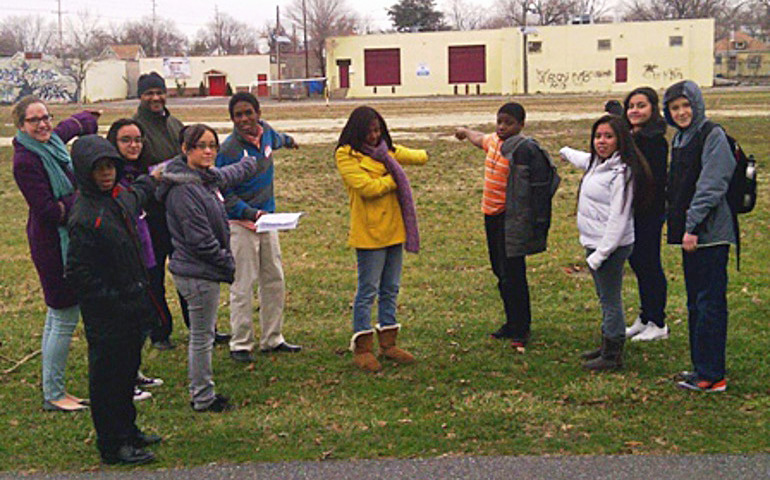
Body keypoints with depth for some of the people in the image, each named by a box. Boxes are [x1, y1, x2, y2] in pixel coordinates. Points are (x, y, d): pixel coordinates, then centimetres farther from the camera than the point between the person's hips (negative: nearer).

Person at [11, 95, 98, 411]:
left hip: (68, 240, 9)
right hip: (53, 245, -9)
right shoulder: (25, 160, -19)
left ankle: (54, 390, 24)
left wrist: (89, 117, 50)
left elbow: (72, 125, 30)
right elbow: (48, 211, -23)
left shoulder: (52, 140, 6)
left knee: (57, 317, 14)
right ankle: (53, 395, 9)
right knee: (64, 318, -3)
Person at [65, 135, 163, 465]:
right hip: (106, 316, -8)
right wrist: (113, 301, -19)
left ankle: (127, 430, 35)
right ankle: (112, 445, 16)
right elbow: (77, 273, -21)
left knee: (128, 368, 19)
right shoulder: (84, 217, -21)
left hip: (131, 305, 8)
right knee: (107, 375, 4)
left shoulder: (123, 196, 3)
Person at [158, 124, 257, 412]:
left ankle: (203, 393, 28)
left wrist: (258, 159, 49)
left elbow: (231, 175, 33)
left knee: (203, 334, 17)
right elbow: (200, 240, -22)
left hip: (205, 272, 10)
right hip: (197, 274, -10)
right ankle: (203, 399, 14)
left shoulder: (208, 178, 8)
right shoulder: (184, 188, -21)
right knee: (201, 337, 1)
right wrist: (228, 264, -12)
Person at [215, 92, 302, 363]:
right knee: (243, 286, -4)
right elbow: (224, 193, -14)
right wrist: (251, 213, -26)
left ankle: (272, 339, 23)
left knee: (274, 281, 12)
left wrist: (288, 140, 51)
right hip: (241, 224, -7)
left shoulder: (265, 132, 2)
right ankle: (240, 345, 6)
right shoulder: (228, 149, -17)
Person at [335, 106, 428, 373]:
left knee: (390, 289, 13)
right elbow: (367, 187, -17)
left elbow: (418, 157, 31)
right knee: (368, 290, -3)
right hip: (369, 232, -7)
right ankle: (361, 348, 6)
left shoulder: (387, 150, 13)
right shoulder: (346, 155, -8)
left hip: (394, 229, 7)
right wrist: (395, 178, -7)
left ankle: (388, 344, 23)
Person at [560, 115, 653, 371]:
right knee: (605, 298, 18)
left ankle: (613, 356, 5)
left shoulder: (621, 173, -18)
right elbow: (584, 159, 39)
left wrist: (600, 253, -23)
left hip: (611, 246, -10)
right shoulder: (597, 163, 11)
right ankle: (608, 345, 30)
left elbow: (618, 219, -22)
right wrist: (566, 152, 59)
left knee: (610, 300, -3)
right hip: (595, 243, 10)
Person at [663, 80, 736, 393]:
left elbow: (711, 186, -17)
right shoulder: (679, 139, 17)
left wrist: (692, 226, -20)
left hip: (710, 234, -9)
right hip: (689, 231, 9)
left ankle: (712, 376, -3)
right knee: (695, 302, 13)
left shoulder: (713, 136, -10)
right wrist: (677, 224, 18)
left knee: (709, 303, -7)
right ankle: (702, 367, 22)